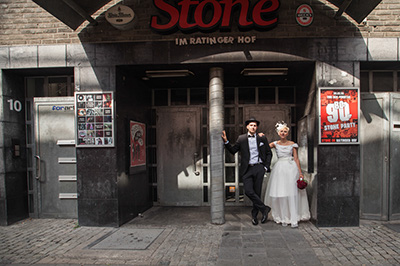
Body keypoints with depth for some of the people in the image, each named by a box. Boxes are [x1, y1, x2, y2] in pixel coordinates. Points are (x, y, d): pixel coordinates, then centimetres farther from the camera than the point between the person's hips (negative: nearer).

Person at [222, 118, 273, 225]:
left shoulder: (262, 138, 8)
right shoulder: (241, 138, 8)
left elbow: (269, 153, 13)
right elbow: (233, 150, 6)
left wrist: (266, 166, 4)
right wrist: (226, 141, -7)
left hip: (259, 168, 0)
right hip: (247, 169, 0)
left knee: (257, 192, 4)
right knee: (248, 191, -14)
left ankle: (254, 215, 19)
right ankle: (264, 208, 5)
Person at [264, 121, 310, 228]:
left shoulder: (292, 144, 6)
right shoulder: (275, 144, 8)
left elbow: (296, 158, 4)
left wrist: (300, 172, 0)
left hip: (291, 168, -1)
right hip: (279, 169, 1)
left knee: (292, 194, -4)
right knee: (280, 193, 0)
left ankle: (294, 219, 0)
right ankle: (284, 218, 11)